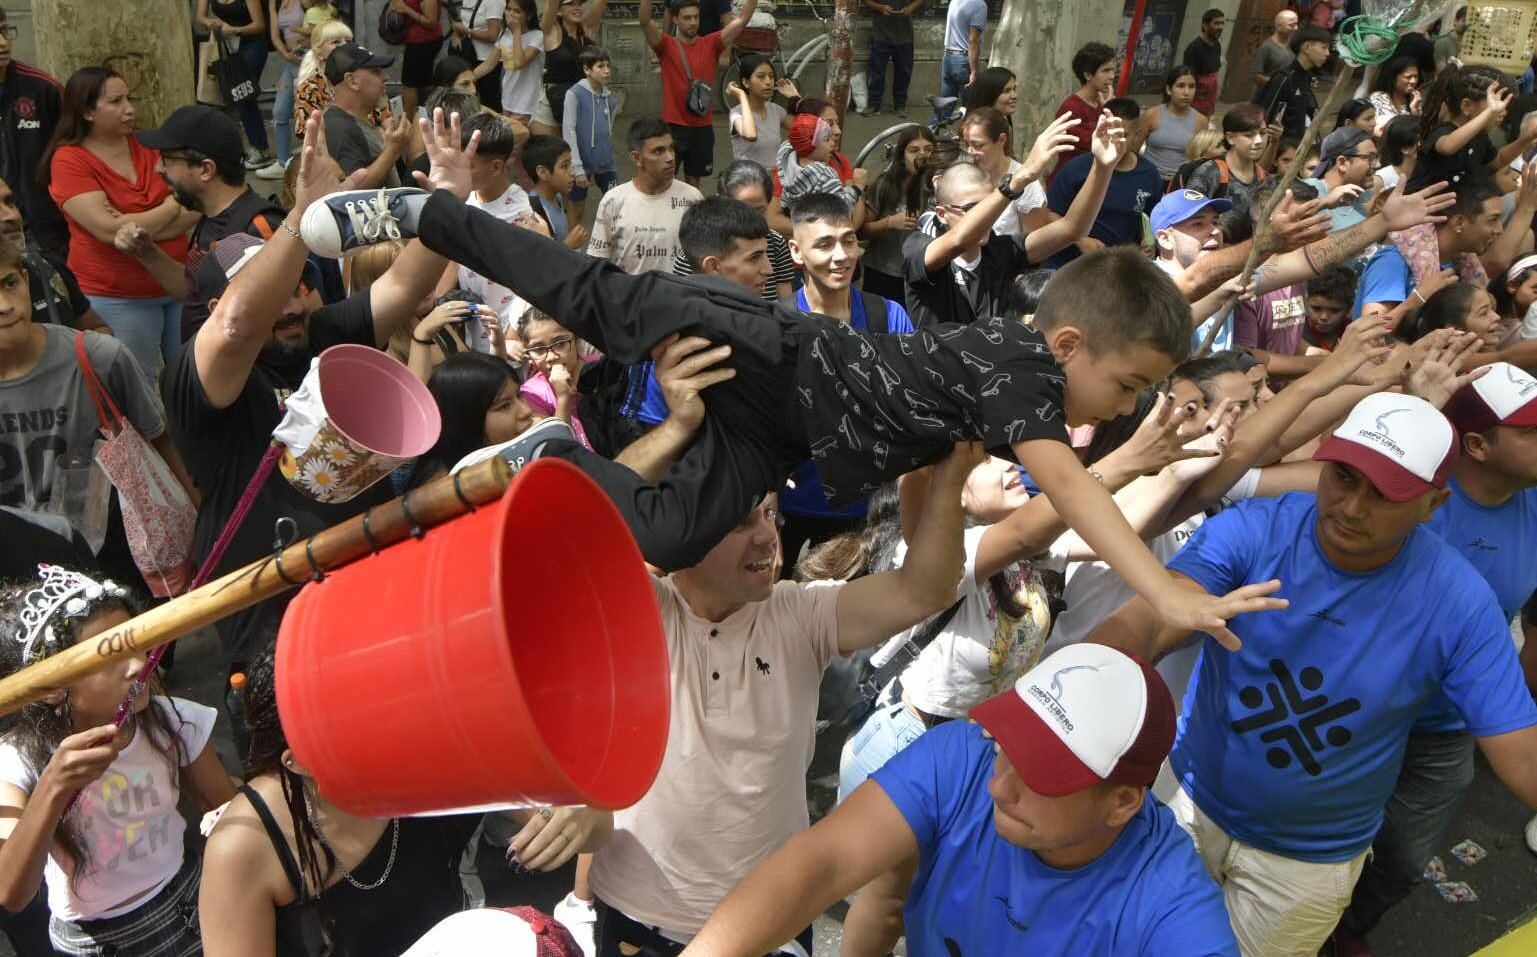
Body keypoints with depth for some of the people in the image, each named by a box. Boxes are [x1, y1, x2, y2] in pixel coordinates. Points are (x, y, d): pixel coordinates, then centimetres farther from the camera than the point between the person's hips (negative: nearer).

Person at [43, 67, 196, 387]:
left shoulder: (148, 146, 4)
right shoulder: (69, 160, -10)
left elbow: (197, 209, -4)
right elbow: (110, 231, -21)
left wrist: (138, 227, -19)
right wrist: (172, 207, -10)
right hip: (116, 299, -4)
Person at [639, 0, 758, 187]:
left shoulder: (710, 45, 3)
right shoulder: (666, 46, -4)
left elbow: (741, 20, -2)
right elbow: (645, 22, -20)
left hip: (703, 127, 3)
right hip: (674, 126, -3)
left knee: (694, 180, 16)